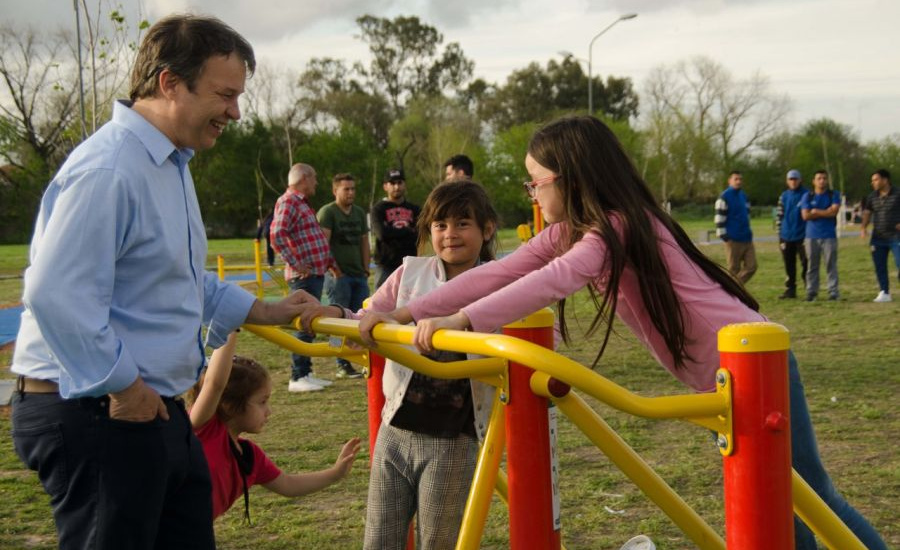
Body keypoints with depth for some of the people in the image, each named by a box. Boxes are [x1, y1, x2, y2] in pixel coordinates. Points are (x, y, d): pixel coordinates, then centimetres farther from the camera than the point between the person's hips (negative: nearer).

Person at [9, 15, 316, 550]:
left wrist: (265, 312, 20)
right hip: (96, 418, -10)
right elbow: (55, 295, -28)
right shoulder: (107, 170, -21)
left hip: (156, 409, 10)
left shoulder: (172, 164, 15)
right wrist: (123, 388, -21)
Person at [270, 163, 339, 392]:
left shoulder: (302, 203, 20)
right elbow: (276, 236, -25)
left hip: (317, 273, 10)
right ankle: (298, 378, -5)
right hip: (304, 276, -10)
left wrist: (331, 262, 24)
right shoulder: (287, 202, -12)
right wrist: (295, 264, -22)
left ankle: (306, 374, 20)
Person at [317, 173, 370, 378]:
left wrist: (366, 270, 9)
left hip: (359, 275, 6)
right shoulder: (327, 212, -4)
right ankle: (343, 366, 0)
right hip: (338, 275, -6)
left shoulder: (359, 213, 16)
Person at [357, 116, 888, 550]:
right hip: (718, 375, 9)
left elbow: (557, 279, -42)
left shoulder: (621, 226, -24)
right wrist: (406, 313, -14)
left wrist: (461, 320, -49)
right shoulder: (567, 233, 2)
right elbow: (498, 273, -6)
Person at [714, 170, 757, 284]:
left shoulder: (744, 196, 16)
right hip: (733, 240, -7)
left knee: (751, 267, 0)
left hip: (747, 239, 7)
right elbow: (719, 218, -12)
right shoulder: (724, 197, -8)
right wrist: (723, 236, -16)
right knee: (734, 269, -2)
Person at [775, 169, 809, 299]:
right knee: (789, 265, 8)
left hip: (802, 235, -4)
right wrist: (780, 234, 7)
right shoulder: (784, 196, 10)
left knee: (806, 264, -4)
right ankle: (790, 289, 15)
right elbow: (779, 215, 12)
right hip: (786, 237, 4)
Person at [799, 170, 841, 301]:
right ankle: (811, 292, 8)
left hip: (829, 236, -1)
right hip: (811, 236, 1)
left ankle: (833, 292, 0)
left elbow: (834, 211, -9)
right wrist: (826, 212, -4)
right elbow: (805, 215, -4)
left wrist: (816, 212, -4)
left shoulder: (834, 195, 6)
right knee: (812, 266, 3)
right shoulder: (807, 196, 8)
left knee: (831, 265, -2)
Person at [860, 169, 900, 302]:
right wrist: (863, 227, -10)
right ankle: (884, 293, 15)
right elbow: (867, 213, 8)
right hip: (878, 237, 5)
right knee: (879, 266, 6)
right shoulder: (872, 197, 8)